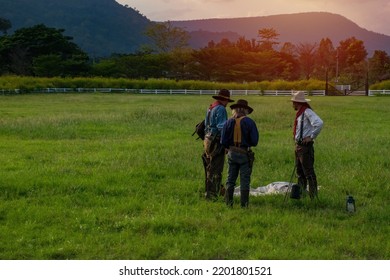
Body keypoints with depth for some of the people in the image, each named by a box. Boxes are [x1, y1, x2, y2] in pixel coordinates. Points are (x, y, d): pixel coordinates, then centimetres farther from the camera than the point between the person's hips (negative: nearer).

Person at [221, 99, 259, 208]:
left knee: (230, 179, 12)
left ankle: (228, 203, 14)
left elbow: (223, 141, -1)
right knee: (245, 180, 4)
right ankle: (244, 204, 5)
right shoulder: (249, 122, -8)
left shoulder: (229, 122, -1)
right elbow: (254, 141, -8)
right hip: (245, 154, -3)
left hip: (232, 153, 3)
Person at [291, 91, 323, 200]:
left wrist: (311, 137, -21)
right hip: (298, 145, 10)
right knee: (300, 172, 16)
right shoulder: (299, 113, 14)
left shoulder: (307, 112, -15)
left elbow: (319, 123, -28)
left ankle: (313, 196, -3)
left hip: (305, 146, -10)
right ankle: (301, 193, 25)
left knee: (308, 172, -7)